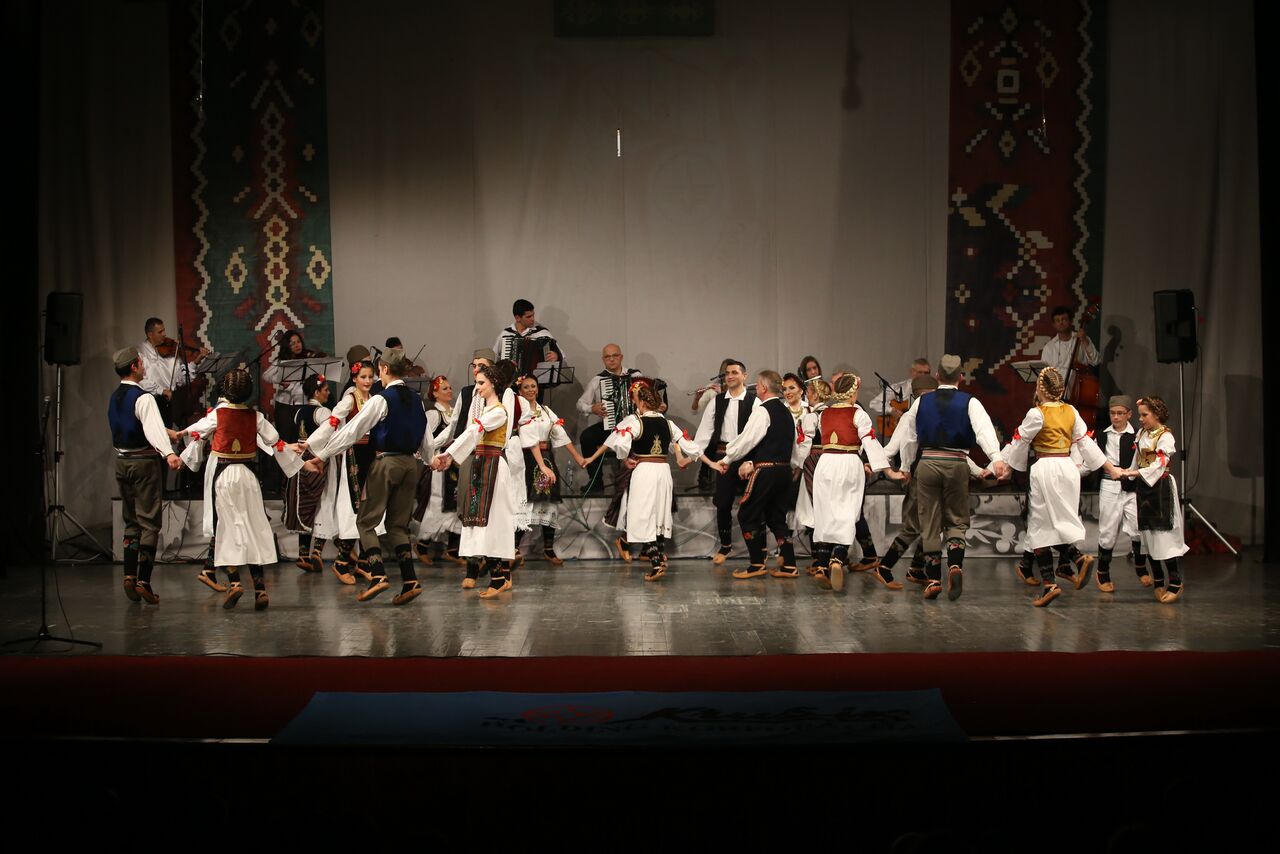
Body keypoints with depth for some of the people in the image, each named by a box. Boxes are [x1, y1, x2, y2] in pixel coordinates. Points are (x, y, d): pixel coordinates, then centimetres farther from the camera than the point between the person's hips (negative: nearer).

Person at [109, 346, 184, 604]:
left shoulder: (114, 397, 11)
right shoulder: (143, 397, -16)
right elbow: (154, 428, -33)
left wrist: (168, 432, 35)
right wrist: (169, 453, -46)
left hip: (122, 461, 8)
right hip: (143, 461, -8)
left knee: (131, 521, 16)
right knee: (149, 522, -3)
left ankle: (129, 575, 10)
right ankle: (143, 581, -8)